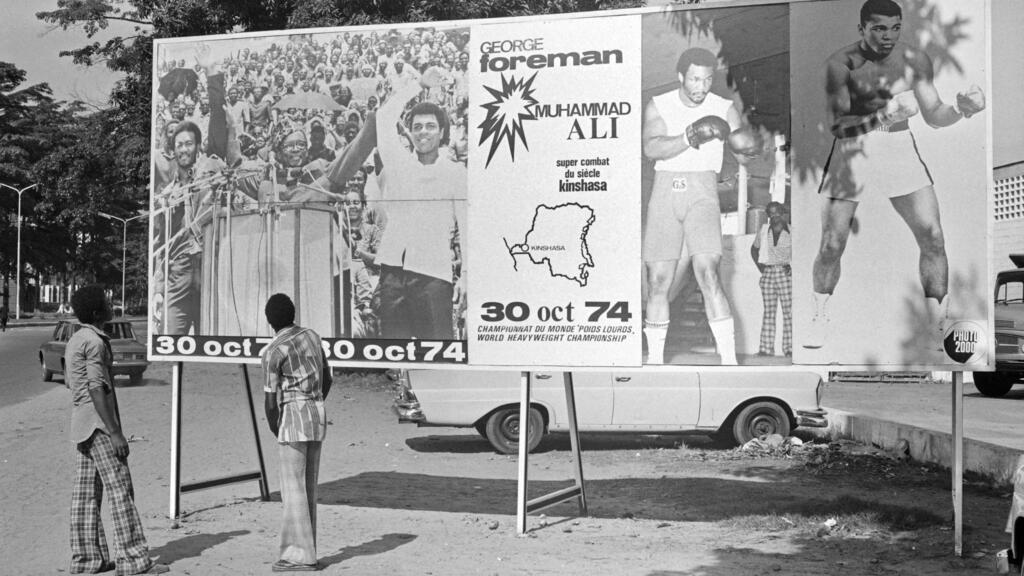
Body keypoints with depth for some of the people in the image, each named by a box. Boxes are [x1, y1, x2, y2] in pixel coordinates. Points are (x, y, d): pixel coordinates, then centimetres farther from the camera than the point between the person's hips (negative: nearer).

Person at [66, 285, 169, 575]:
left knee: (86, 493, 9)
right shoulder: (95, 342, -14)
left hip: (81, 427, 10)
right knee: (120, 490, -9)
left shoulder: (75, 341, 17)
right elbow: (97, 389, -20)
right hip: (99, 425, -10)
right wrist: (115, 432, -21)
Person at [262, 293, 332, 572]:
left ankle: (299, 553, -7)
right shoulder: (312, 336, 11)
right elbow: (327, 378, 17)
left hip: (293, 414, -7)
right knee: (308, 485, 12)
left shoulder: (273, 351, -11)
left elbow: (270, 398, -9)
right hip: (318, 413, 7)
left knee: (293, 486, -5)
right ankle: (306, 549, 15)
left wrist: (274, 427, 8)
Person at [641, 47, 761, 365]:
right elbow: (651, 148, -13)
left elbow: (742, 155, -3)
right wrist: (690, 138, -28)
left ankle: (728, 359, -19)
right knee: (658, 281, 3)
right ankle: (655, 359, 17)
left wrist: (746, 147, -27)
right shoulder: (658, 106, 3)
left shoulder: (724, 109, 3)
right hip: (665, 192, 2)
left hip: (702, 193, -1)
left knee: (707, 272, -19)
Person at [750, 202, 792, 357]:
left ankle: (789, 348, -4)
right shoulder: (763, 231, 9)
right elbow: (754, 249, 23)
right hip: (768, 274, 3)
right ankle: (766, 349, 1)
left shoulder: (791, 231, 1)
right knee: (768, 312, 2)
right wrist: (759, 265, 10)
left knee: (788, 312, -5)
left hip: (785, 274, -3)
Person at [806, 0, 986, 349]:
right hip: (852, 151, -3)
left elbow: (933, 116, 3)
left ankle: (940, 327, 6)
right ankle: (819, 322, 19)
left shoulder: (915, 61, -3)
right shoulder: (841, 64, -14)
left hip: (900, 149, 3)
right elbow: (838, 125, -21)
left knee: (933, 238, -5)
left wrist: (962, 109, -18)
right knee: (832, 245, -2)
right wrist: (882, 117, -36)